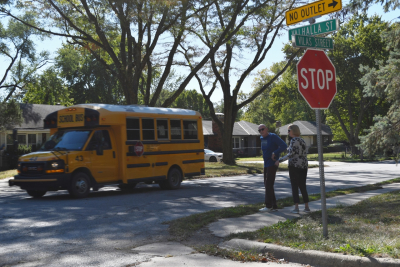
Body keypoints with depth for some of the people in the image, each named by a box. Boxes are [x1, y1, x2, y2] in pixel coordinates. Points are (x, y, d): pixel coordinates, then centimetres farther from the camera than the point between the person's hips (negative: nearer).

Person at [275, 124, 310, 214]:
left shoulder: (294, 140, -12)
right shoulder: (302, 140, 14)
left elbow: (291, 154, -19)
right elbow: (305, 154, 15)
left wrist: (279, 161, -14)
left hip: (294, 165, -8)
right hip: (303, 165, 8)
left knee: (294, 187, -2)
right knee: (303, 187, 13)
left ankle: (296, 208, -5)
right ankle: (306, 207, 14)